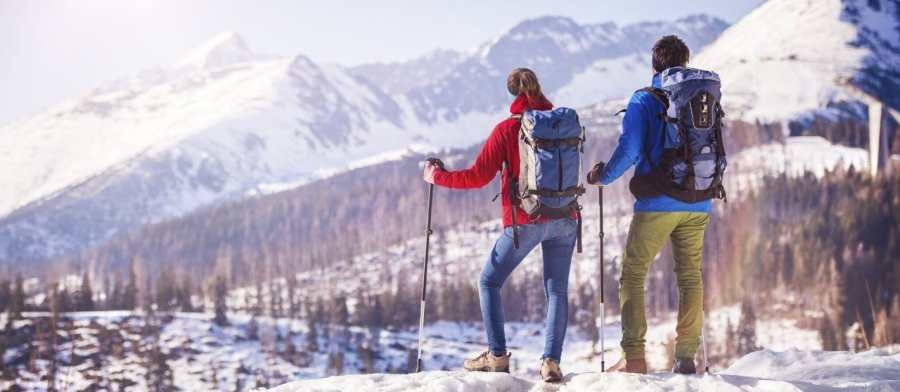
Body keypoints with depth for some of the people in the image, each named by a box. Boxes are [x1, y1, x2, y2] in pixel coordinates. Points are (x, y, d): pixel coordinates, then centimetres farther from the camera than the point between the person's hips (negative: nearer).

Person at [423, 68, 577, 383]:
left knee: (489, 282, 12)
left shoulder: (506, 129, -7)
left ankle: (497, 356, 6)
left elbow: (479, 177, -7)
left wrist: (437, 177, 4)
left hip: (524, 221, -3)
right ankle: (551, 361, -5)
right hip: (564, 220, 4)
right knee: (557, 290, 7)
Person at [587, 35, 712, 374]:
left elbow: (628, 150, -11)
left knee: (632, 275, 4)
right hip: (697, 205, 4)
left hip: (656, 203, -4)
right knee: (690, 277, 10)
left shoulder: (644, 100, -3)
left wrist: (603, 176, 6)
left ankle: (634, 356, -5)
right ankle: (686, 356, 5)